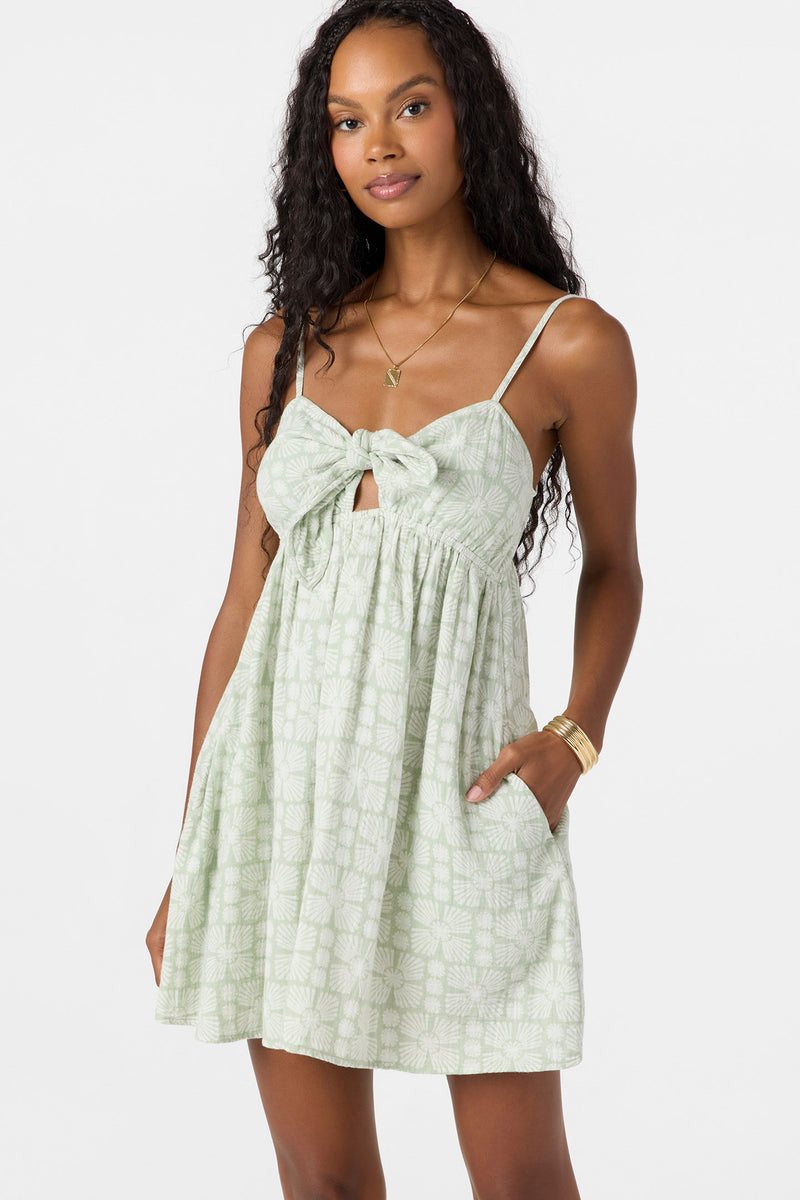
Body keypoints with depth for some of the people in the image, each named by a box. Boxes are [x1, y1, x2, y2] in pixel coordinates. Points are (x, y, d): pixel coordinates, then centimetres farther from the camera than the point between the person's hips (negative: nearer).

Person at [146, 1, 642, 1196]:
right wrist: (190, 863, 10)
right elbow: (245, 597, 10)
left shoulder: (569, 344, -3)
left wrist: (576, 735, -8)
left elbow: (613, 566, 10)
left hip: (457, 776, -3)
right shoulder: (287, 346, 6)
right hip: (285, 768, 3)